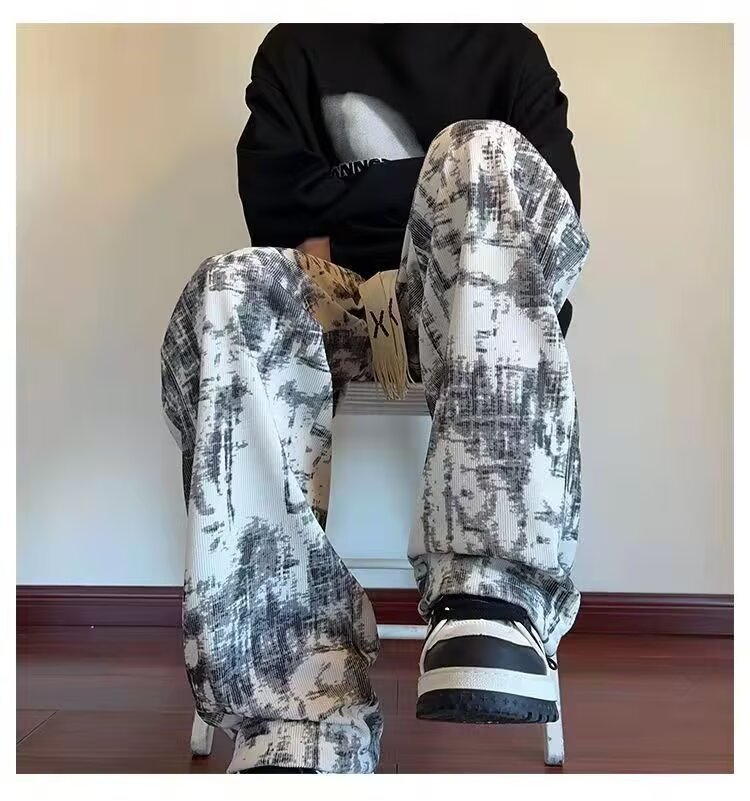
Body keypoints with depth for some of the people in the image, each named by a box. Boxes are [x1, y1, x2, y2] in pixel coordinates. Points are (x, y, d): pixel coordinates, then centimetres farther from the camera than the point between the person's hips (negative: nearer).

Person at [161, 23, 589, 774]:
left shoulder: (508, 46, 19)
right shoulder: (298, 44, 20)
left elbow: (555, 209, 5)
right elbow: (273, 199, 2)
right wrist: (432, 178, -1)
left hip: (472, 302, 0)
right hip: (338, 299, 1)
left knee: (487, 152, -30)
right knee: (231, 292, -32)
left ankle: (492, 598, -46)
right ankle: (302, 721, -41)